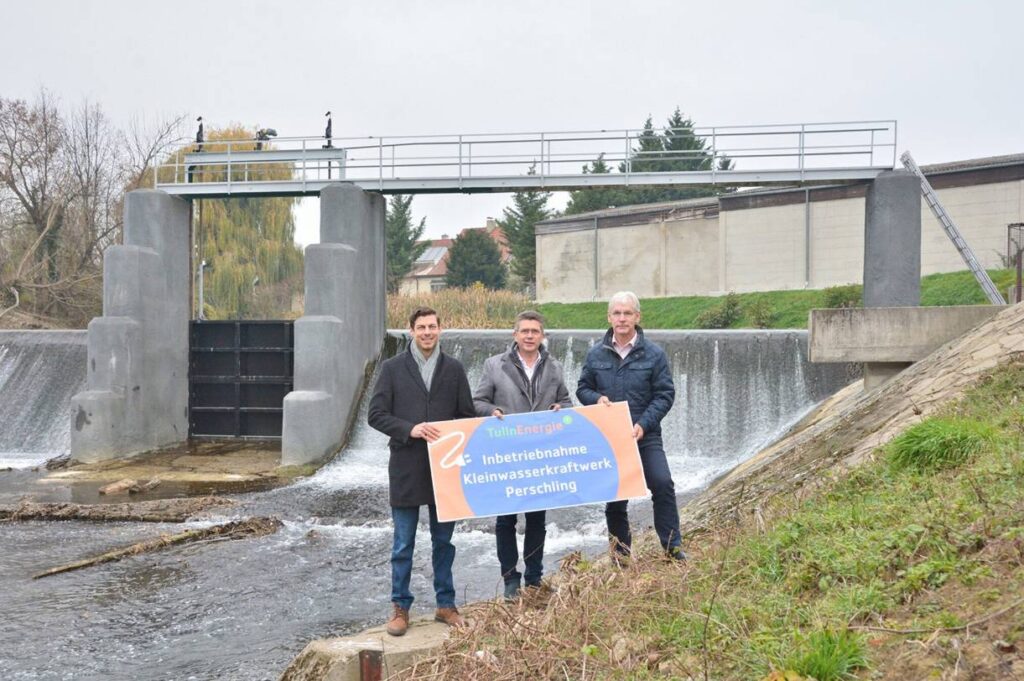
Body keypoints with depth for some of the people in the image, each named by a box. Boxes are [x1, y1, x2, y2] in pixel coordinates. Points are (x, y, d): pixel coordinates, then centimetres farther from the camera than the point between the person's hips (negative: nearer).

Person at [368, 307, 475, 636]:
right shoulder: (393, 368, 1)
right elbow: (376, 414, -2)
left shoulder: (454, 368, 6)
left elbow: (467, 415, 8)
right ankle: (400, 607, 16)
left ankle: (445, 604, 23)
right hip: (406, 469, -2)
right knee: (404, 544, 5)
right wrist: (409, 429, -16)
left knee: (443, 540, 12)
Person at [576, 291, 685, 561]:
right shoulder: (596, 354, 5)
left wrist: (644, 424, -15)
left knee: (662, 483, -18)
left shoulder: (653, 354, -2)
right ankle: (620, 552, 20)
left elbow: (665, 394, -3)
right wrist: (597, 398, -10)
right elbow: (583, 388, 14)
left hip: (645, 435, -2)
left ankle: (672, 547, -7)